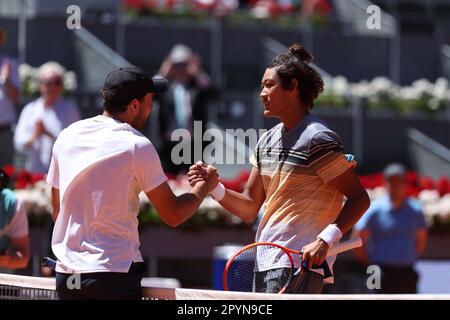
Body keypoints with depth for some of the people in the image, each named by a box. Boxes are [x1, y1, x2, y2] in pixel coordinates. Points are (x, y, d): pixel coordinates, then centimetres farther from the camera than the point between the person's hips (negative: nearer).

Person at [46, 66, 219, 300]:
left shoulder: (67, 136, 9)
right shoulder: (137, 146, -9)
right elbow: (173, 215, -6)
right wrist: (205, 186, 11)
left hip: (66, 273, 6)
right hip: (115, 275, -6)